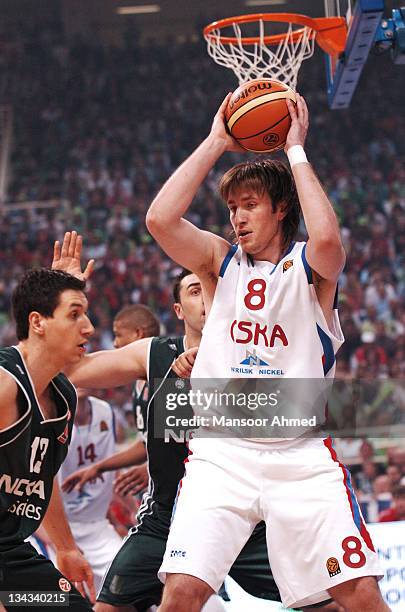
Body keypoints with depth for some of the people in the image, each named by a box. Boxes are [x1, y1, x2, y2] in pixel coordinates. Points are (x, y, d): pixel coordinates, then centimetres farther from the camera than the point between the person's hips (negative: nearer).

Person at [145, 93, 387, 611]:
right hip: (222, 452, 1)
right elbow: (160, 219, -8)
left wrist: (296, 150, -12)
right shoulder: (219, 260, 10)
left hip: (302, 456, -1)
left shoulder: (310, 266, 4)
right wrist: (216, 143, -5)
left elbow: (327, 239, -22)